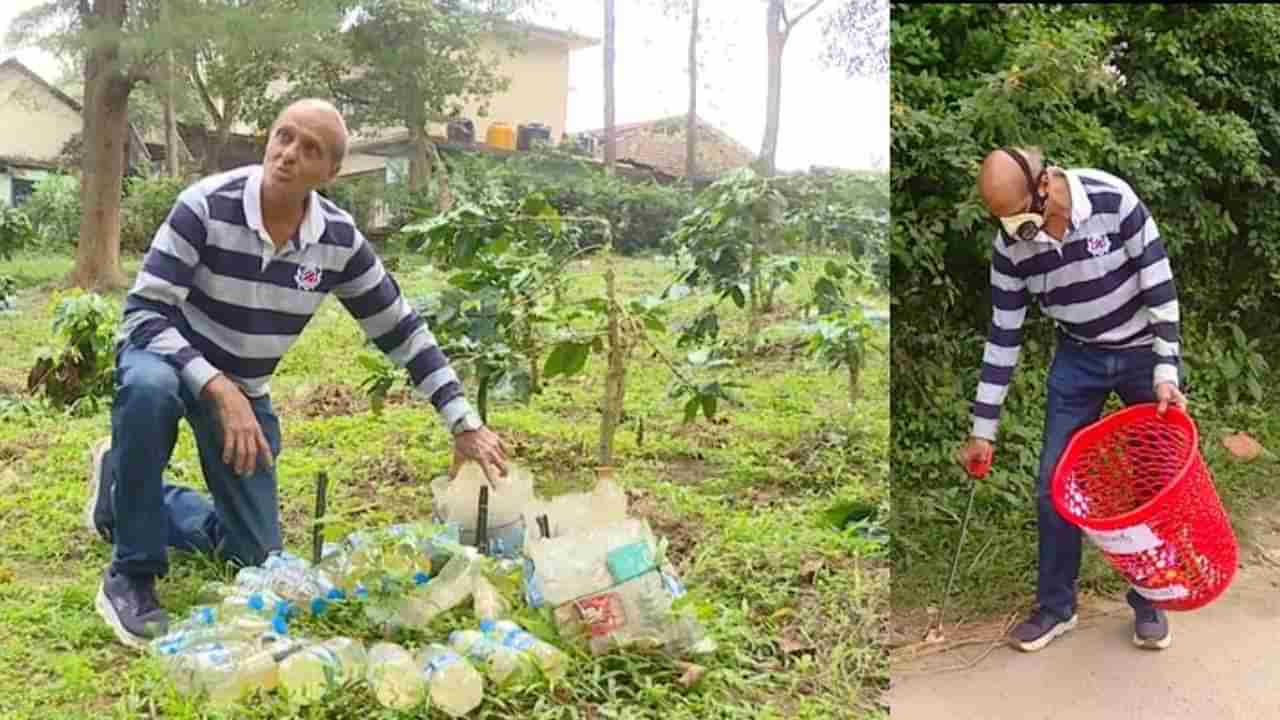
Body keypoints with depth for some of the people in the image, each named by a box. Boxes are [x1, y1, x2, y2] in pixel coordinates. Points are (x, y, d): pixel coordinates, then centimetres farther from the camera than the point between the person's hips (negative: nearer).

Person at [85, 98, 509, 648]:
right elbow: (145, 314, -28)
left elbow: (402, 330, -7)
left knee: (254, 553, 3)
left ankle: (130, 500, 30)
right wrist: (219, 390, -42)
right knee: (150, 390, -43)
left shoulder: (339, 240, -15)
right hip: (167, 356, -4)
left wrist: (464, 424, -10)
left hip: (244, 388, 4)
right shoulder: (207, 204, -27)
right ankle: (130, 576, -22)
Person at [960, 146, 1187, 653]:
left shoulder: (1113, 200, -26)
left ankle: (1148, 602, 21)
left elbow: (1160, 288, -18)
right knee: (1053, 483, 0)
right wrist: (983, 430, -7)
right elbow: (1003, 336, -8)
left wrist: (1166, 372, -23)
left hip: (1144, 351, -2)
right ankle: (1055, 606, 15)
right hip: (1079, 358, 3)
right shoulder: (1010, 246, -15)